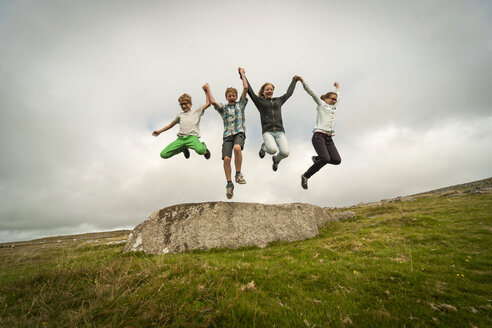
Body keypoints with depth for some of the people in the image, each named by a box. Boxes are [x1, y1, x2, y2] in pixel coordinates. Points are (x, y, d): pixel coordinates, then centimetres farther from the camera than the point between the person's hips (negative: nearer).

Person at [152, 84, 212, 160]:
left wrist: (206, 90, 11)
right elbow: (171, 125, 37)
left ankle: (203, 146, 3)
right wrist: (159, 131, 32)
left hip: (192, 137, -4)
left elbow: (208, 103, 13)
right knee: (163, 154, -9)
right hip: (180, 138, 5)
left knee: (200, 151, -39)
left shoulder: (196, 112, 18)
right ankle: (184, 148, 14)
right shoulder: (180, 115, 28)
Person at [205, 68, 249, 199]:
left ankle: (238, 174, -20)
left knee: (237, 148, -35)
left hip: (239, 132, -1)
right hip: (227, 134, 2)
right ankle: (229, 183, -3)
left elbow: (245, 88, 9)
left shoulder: (240, 104, 18)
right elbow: (213, 102, 1)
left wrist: (242, 73, 18)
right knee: (226, 158, -15)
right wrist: (208, 89, 13)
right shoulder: (223, 108, 19)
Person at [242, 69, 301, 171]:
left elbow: (289, 93, 38)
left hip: (280, 132, 3)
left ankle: (276, 159, 18)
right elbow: (249, 90, 12)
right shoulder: (260, 101, 14)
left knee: (285, 152, -21)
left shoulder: (278, 101, 24)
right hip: (267, 132, -3)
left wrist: (294, 80, 50)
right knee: (273, 149, -31)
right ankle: (264, 147, 9)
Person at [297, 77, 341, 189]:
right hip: (319, 135, -7)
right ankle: (305, 176, -7)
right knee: (326, 159, -23)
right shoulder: (321, 104, 13)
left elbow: (338, 96, 48)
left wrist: (337, 87, 62)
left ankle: (316, 158, 16)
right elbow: (311, 92, 7)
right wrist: (302, 81, 1)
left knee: (337, 160, -10)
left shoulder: (333, 107, 28)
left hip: (329, 138, 7)